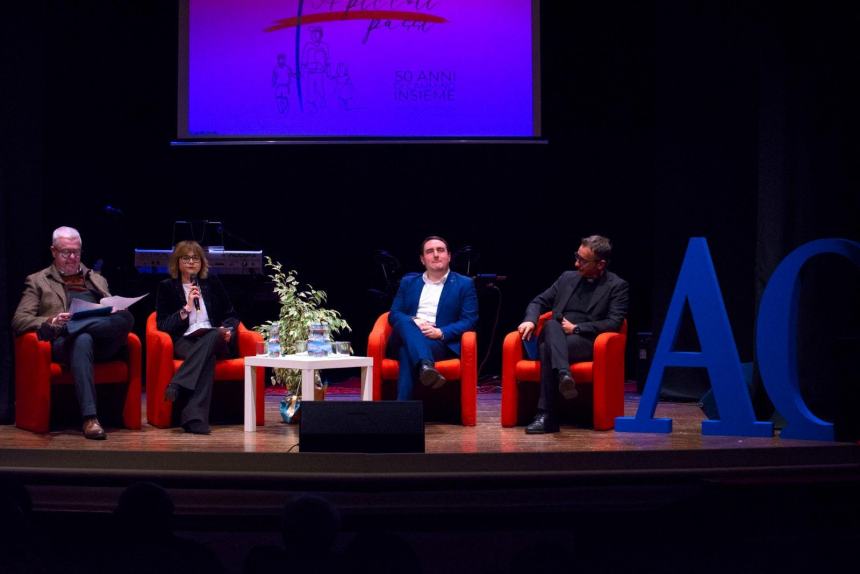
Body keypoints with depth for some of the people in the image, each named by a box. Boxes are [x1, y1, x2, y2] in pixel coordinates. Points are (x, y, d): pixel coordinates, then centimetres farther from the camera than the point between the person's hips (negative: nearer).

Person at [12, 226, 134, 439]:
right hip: (63, 342, -3)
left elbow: (115, 310, 23)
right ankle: (90, 418, -50)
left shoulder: (97, 280, 31)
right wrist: (50, 322, -12)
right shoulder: (38, 282, 20)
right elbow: (19, 320, 8)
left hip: (103, 343, 3)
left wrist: (117, 310, -4)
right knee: (82, 340, -42)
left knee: (126, 317, -31)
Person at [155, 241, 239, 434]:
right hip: (184, 342, -2)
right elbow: (162, 325, 4)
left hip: (216, 339, 2)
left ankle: (177, 386, -49)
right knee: (207, 357, -39)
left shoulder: (212, 284, 21)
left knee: (211, 336, -38)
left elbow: (232, 316, 21)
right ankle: (195, 418, -51)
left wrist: (227, 329, -3)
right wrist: (186, 308, -8)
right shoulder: (167, 287, 14)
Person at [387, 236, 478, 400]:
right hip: (407, 338, 3)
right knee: (405, 323, -36)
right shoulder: (408, 282, 23)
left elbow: (469, 321, 2)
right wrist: (413, 323, -12)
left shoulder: (464, 284, 13)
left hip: (441, 342, -3)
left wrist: (440, 332, -16)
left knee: (408, 353, -37)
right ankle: (425, 366, -62)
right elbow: (394, 314, 13)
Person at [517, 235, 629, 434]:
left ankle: (546, 416, -44)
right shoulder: (568, 278, 20)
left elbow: (614, 323, -7)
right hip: (554, 338, 4)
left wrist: (576, 328, -11)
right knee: (551, 325, -34)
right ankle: (564, 375, -58)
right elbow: (539, 302, 22)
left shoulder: (617, 286, 5)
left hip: (586, 343, -4)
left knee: (548, 348, -35)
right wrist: (530, 320, -1)